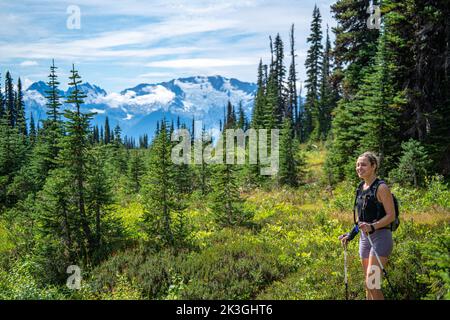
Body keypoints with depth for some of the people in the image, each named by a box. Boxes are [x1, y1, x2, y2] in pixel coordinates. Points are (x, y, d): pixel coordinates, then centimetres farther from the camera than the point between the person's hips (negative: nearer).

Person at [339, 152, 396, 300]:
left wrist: (372, 226, -27)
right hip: (364, 238, 8)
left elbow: (391, 215, -14)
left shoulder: (381, 187, -11)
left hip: (380, 237, -8)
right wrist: (350, 235, 14)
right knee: (368, 284, 11)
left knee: (371, 283, -13)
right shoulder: (361, 188, 12)